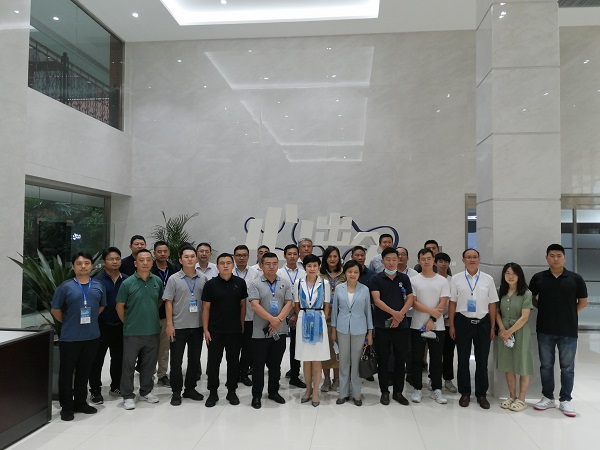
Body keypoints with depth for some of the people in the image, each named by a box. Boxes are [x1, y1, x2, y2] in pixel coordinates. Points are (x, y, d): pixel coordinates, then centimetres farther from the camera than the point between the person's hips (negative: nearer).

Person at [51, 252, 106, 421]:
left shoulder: (98, 286, 3)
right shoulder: (66, 286, -7)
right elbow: (55, 310, 0)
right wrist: (68, 323, 5)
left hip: (92, 336, 3)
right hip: (69, 337, -3)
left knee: (84, 372, 15)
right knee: (67, 372, 6)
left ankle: (80, 403, 29)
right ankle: (67, 406, 19)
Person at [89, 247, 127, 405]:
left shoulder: (126, 280, 3)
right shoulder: (97, 280, -8)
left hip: (120, 326, 4)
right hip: (102, 326, -4)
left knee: (119, 358, 15)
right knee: (97, 359, 5)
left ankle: (116, 386, 31)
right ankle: (95, 390, 19)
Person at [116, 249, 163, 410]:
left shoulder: (158, 281, 0)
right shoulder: (127, 283, -10)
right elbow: (120, 306, -2)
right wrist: (128, 323, 4)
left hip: (153, 331, 3)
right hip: (132, 332, -3)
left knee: (149, 364, 15)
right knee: (128, 364, 6)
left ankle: (146, 391, 32)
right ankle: (128, 395, 21)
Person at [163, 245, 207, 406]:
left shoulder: (203, 279, 2)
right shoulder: (174, 279, -5)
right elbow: (168, 302, -5)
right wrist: (169, 324, -10)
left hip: (197, 326, 3)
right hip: (178, 326, -3)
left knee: (195, 359, 12)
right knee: (176, 361, 6)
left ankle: (190, 389, 28)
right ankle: (176, 392, 20)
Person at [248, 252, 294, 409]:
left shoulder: (285, 283, 6)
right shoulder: (255, 284, -5)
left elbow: (288, 303, -1)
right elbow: (255, 306, -13)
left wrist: (278, 320, -16)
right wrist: (271, 319, -20)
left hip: (280, 331, 3)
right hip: (260, 331, -3)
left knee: (275, 364, 15)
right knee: (258, 365, 6)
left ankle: (273, 392, 30)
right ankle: (256, 395, 18)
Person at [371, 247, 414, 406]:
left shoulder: (404, 278, 7)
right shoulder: (376, 279, 0)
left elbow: (410, 299, 2)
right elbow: (377, 300, -10)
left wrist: (400, 315, -13)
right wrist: (394, 313, -20)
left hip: (401, 325, 2)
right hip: (382, 325, -2)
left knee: (400, 360, 8)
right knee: (383, 360, 6)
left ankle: (398, 392, 21)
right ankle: (384, 392, 18)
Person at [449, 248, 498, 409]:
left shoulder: (488, 279, 1)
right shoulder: (456, 279, -1)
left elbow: (492, 304, 4)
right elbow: (452, 303, 1)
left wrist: (492, 327, 4)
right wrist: (451, 325, -1)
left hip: (483, 323, 1)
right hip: (463, 322, -1)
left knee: (482, 360, 8)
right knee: (463, 360, 9)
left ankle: (481, 394, 23)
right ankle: (465, 393, 22)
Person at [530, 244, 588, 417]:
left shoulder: (575, 278, -2)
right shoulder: (538, 278, 1)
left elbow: (583, 302, 6)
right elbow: (531, 299, 12)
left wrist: (568, 313, 1)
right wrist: (544, 310, 1)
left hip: (568, 331, -1)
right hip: (545, 330, 1)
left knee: (567, 367, 7)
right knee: (546, 365, 10)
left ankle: (565, 400, 19)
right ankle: (548, 398, 23)